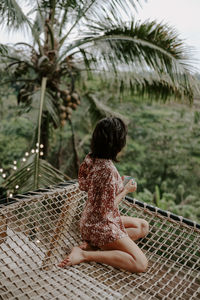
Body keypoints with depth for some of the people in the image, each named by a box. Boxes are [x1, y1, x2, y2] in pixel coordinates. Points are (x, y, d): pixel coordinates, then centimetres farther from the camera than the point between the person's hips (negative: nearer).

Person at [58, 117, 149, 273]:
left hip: (89, 221, 9)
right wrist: (126, 190, -9)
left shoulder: (90, 158, -3)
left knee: (143, 226, 21)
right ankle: (85, 255, -11)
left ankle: (94, 244, 6)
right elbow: (107, 209, -24)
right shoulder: (108, 169, -29)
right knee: (141, 264, -13)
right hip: (103, 226, -9)